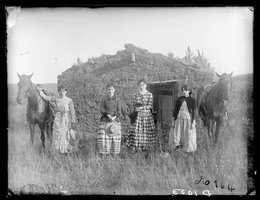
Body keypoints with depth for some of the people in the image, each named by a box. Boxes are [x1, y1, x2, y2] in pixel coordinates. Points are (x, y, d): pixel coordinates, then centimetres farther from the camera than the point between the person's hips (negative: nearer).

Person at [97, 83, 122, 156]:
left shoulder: (117, 99, 4)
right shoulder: (104, 99, 4)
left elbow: (119, 111, 0)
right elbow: (101, 109, 0)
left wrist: (114, 117, -18)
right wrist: (108, 115, -15)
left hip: (115, 120, 0)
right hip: (105, 120, 0)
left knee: (115, 137, -2)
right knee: (103, 137, -8)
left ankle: (114, 154, 9)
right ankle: (103, 154, 0)